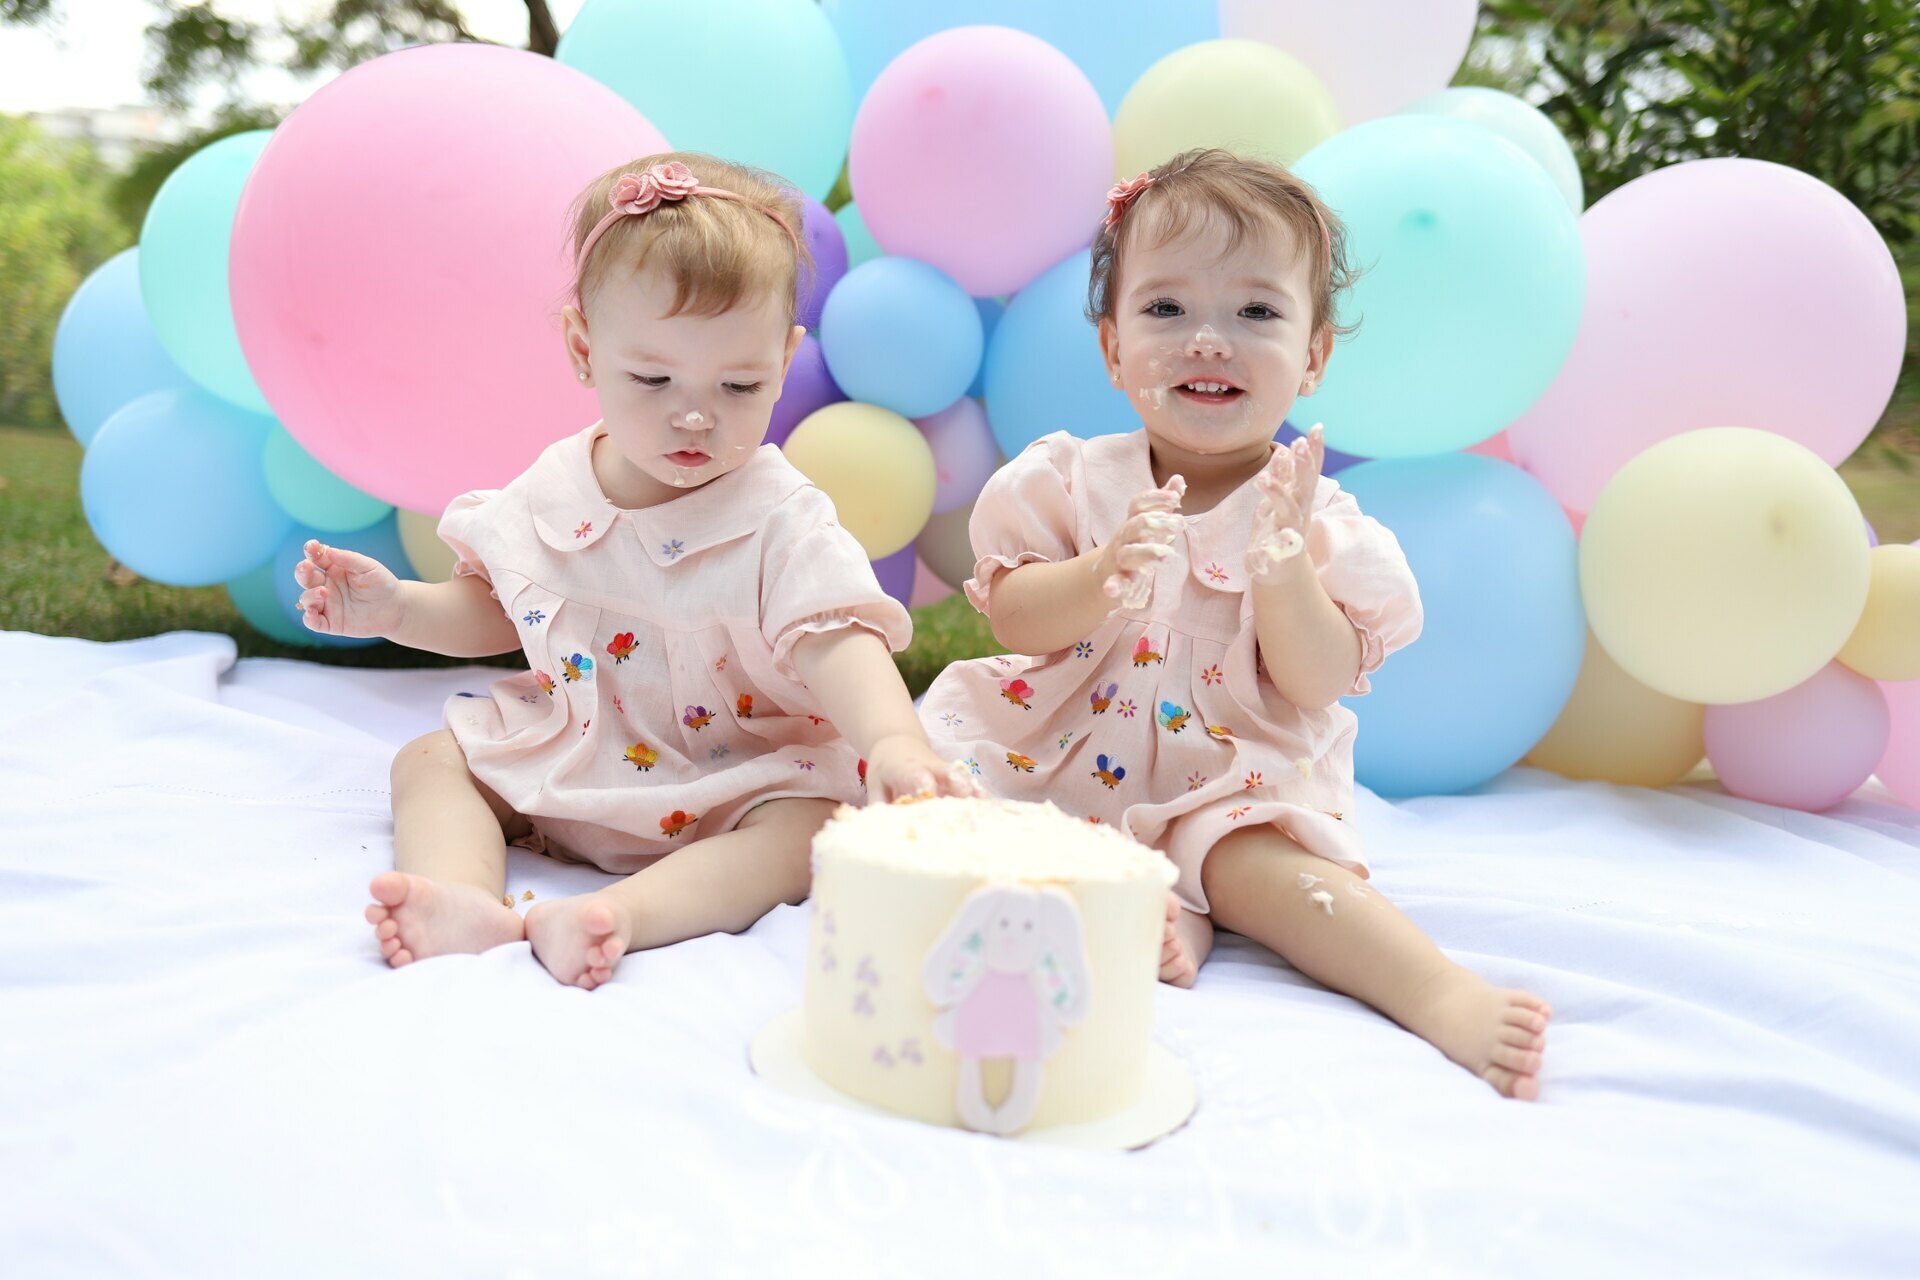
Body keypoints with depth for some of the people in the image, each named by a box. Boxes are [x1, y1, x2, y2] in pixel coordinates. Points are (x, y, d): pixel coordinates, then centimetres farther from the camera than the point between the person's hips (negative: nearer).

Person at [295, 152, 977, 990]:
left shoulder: (781, 521, -17)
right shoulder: (550, 492, -2)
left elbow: (835, 639, -31)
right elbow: (497, 608, 15)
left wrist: (892, 741, -50)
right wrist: (396, 609, -2)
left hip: (729, 788, -4)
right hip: (557, 766, 5)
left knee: (806, 829, -29)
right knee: (429, 759, -5)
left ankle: (617, 912, -44)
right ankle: (464, 903, -30)